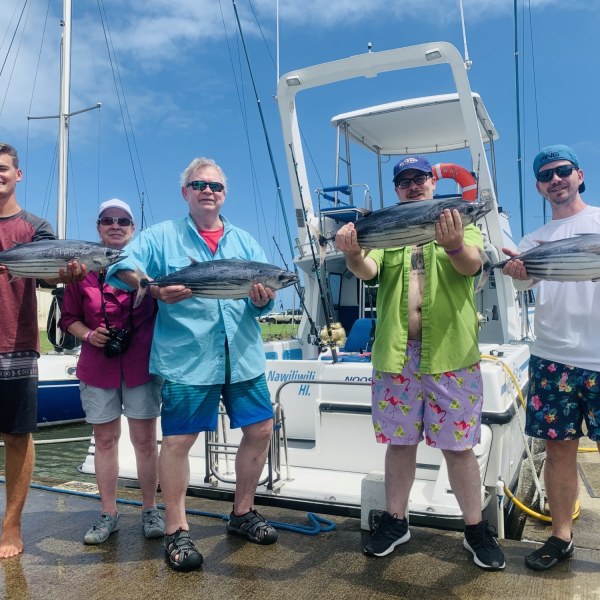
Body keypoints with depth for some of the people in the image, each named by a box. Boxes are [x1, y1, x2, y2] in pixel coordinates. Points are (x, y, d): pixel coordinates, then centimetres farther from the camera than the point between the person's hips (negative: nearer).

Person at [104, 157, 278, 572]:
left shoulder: (245, 242, 15)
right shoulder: (162, 236, 6)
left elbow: (264, 303, 8)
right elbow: (125, 267, -8)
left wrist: (263, 299, -16)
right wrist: (154, 288, -27)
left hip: (243, 358, 4)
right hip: (185, 359, -3)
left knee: (260, 430, 8)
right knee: (178, 440, -1)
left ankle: (243, 513, 29)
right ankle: (177, 531, 18)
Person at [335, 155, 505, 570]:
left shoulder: (462, 225, 8)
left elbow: (472, 264, -12)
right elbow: (369, 271, -6)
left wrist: (454, 246, -36)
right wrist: (353, 254, -30)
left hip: (451, 353, -2)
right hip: (395, 354, 2)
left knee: (458, 445, 5)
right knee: (400, 441, 13)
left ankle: (476, 529, 23)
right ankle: (395, 521, 28)